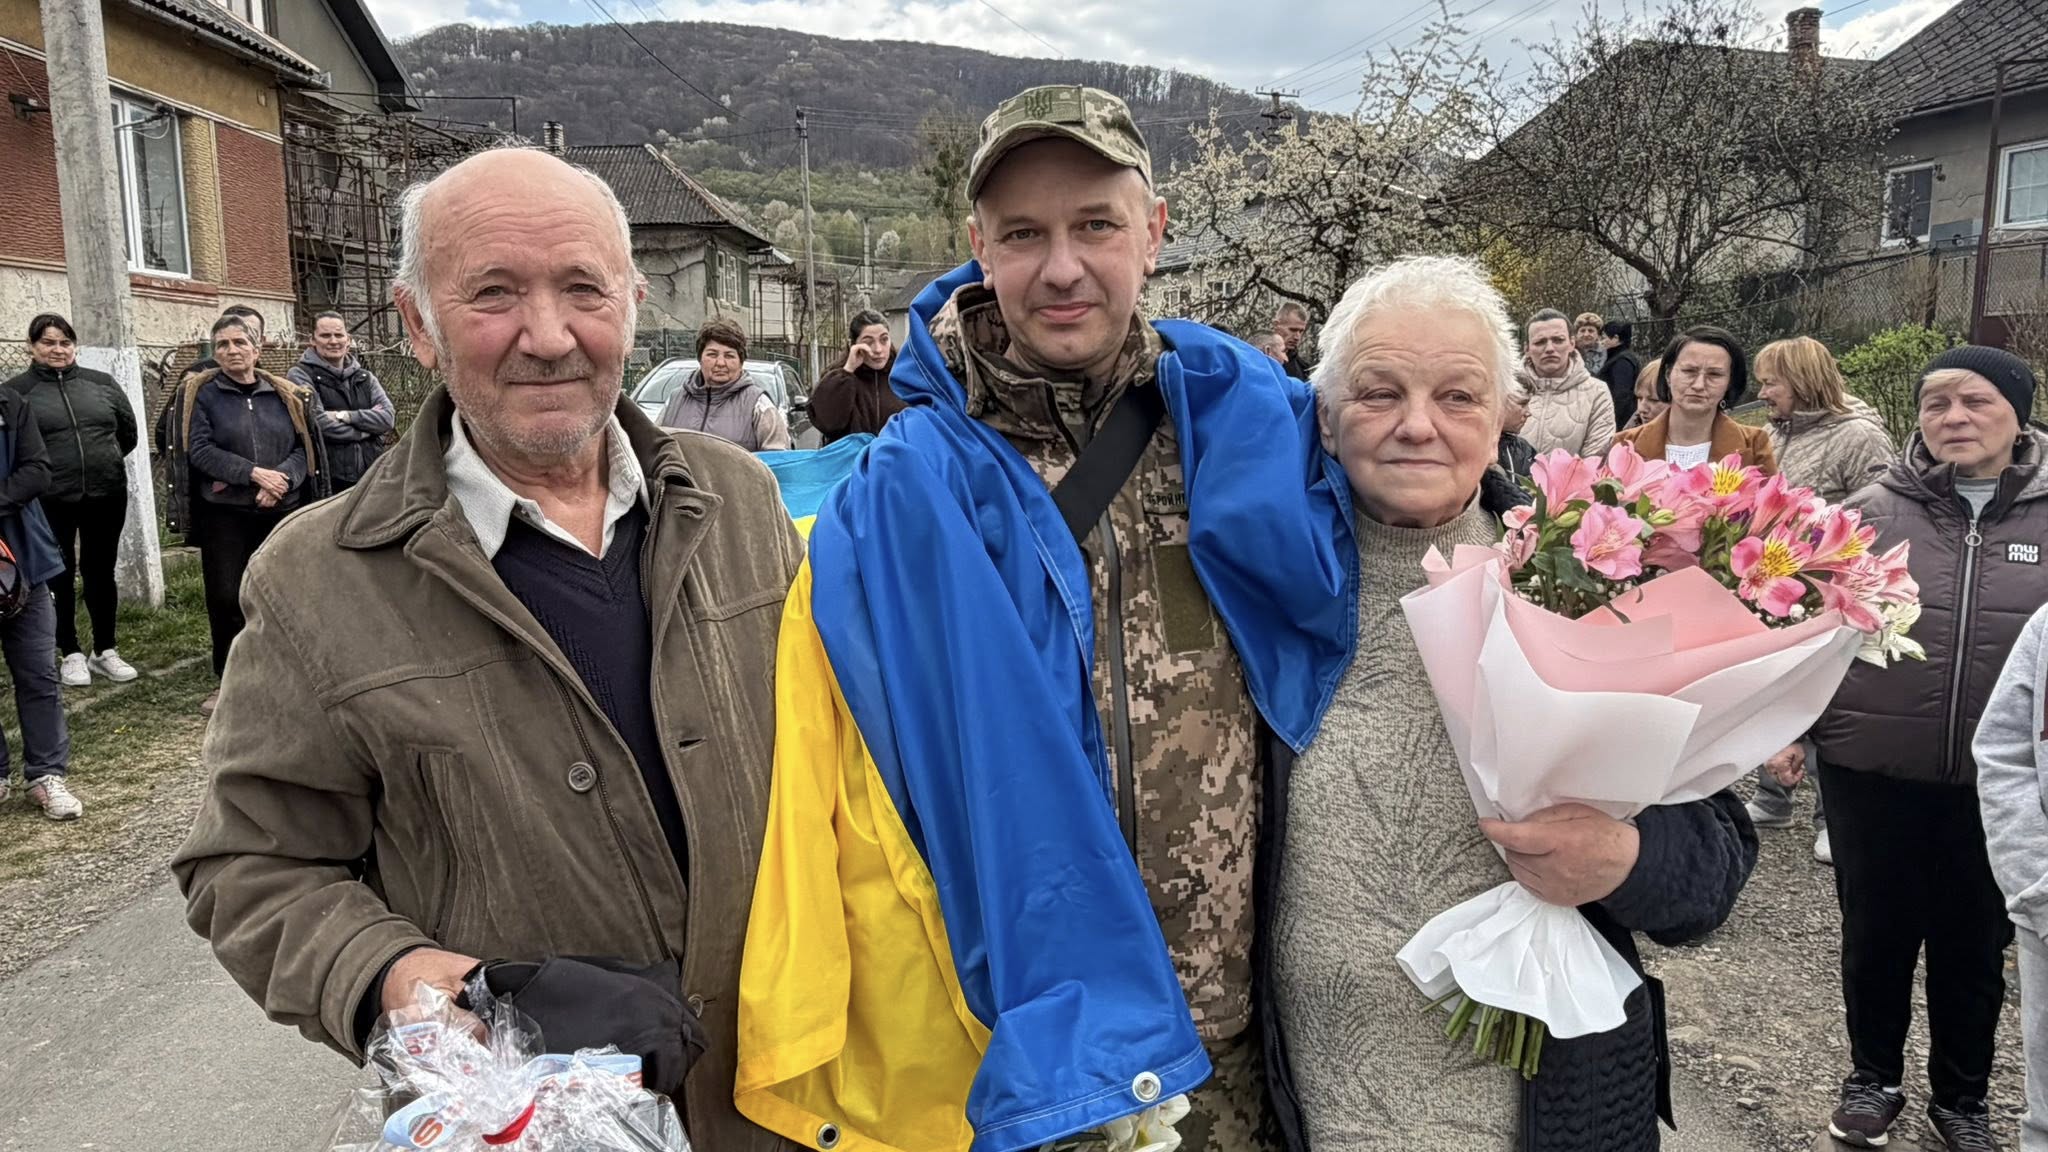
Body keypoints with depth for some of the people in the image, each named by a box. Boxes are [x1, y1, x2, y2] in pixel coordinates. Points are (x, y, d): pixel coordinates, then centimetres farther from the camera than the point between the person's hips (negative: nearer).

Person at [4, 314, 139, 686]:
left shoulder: (101, 383, 6)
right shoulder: (17, 391, -2)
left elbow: (129, 432, 15)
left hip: (107, 496, 2)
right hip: (50, 502, -2)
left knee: (101, 573, 11)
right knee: (60, 577, 8)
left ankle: (105, 651, 22)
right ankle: (72, 655, 18)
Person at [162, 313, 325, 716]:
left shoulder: (286, 395, 7)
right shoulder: (200, 394, 1)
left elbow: (303, 448, 2)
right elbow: (200, 450, -8)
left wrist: (281, 480, -17)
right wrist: (253, 473, -18)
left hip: (281, 512, 2)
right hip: (224, 515, -2)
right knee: (226, 598, -2)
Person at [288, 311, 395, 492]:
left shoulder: (364, 377, 15)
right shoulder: (300, 375, 0)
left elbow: (388, 417, 0)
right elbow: (320, 424, -13)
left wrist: (345, 416, -11)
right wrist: (366, 427, -3)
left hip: (369, 478, 5)